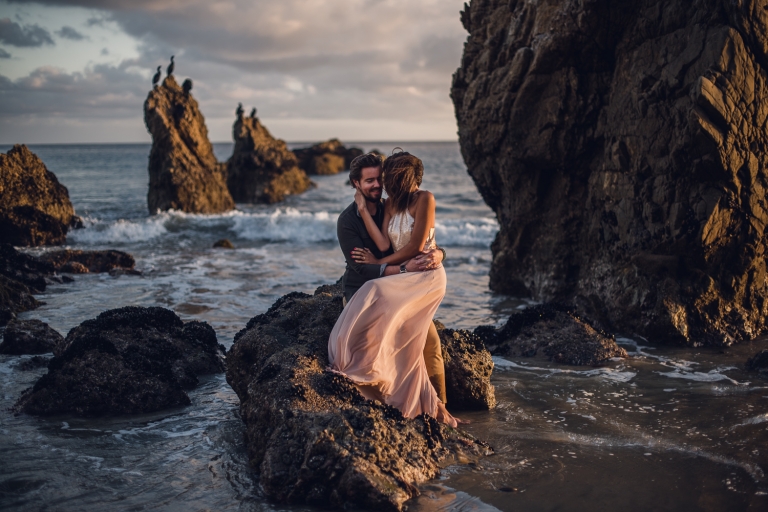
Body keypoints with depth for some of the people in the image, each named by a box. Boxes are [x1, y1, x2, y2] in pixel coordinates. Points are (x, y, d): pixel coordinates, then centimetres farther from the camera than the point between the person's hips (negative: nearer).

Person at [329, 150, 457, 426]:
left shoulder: (424, 199, -11)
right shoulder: (390, 204, 9)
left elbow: (416, 246, -14)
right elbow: (384, 244, -5)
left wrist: (380, 262, -5)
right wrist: (363, 208, -1)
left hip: (425, 276, -7)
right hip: (401, 276, 7)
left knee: (379, 297, -27)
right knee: (403, 342, -4)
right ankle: (431, 404, 5)